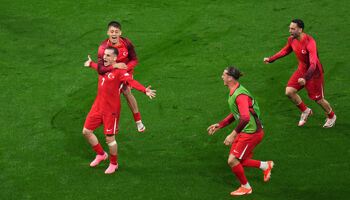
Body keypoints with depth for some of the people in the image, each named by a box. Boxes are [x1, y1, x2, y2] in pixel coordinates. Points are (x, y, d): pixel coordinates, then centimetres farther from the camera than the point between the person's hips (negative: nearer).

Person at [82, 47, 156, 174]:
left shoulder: (119, 71, -14)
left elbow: (131, 82, -30)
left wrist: (145, 90, -47)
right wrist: (91, 64, 56)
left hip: (111, 110, -8)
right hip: (98, 106, 8)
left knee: (110, 138, -2)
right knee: (86, 131, 10)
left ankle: (113, 164, 22)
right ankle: (101, 154, 33)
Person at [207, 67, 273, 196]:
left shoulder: (240, 95, -24)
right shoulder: (233, 93, 9)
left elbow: (245, 118, -35)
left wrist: (233, 135, -34)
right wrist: (219, 125, 17)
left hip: (252, 133, -10)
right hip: (245, 132, 10)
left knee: (233, 161, -8)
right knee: (237, 161, 12)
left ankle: (246, 187, 12)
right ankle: (265, 166, 27)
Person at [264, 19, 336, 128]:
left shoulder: (310, 42, -31)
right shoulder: (291, 39, -8)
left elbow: (313, 64, -37)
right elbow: (286, 50, 16)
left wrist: (305, 78, -50)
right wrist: (271, 59, 14)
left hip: (314, 73, -6)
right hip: (301, 69, 7)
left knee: (318, 99, 5)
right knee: (289, 92, -6)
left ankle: (331, 117, 35)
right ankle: (305, 111, 19)